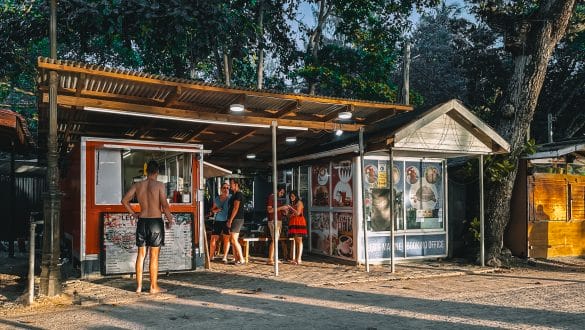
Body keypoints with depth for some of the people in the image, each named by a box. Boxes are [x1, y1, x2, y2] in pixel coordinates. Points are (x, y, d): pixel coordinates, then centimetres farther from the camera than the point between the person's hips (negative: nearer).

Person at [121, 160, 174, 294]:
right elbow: (164, 205, -14)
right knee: (154, 256, 2)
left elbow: (124, 200, 4)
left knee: (141, 254, 11)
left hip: (142, 222, 4)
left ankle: (138, 286, 16)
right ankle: (154, 287, 9)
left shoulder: (137, 185, 4)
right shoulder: (159, 185, -9)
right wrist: (170, 219, -1)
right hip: (156, 221, -4)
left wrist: (133, 213, 15)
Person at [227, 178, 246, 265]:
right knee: (232, 240, 9)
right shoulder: (234, 195, 20)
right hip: (234, 220, 10)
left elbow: (235, 208, -18)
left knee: (234, 240, -12)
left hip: (237, 219, -10)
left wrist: (230, 220, -17)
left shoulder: (238, 194, -12)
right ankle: (236, 259, 11)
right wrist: (229, 220, 17)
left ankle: (242, 259, -10)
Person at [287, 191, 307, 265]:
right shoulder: (292, 204, 18)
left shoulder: (299, 202, -4)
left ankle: (299, 259, -11)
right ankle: (296, 258, 7)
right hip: (293, 222, 7)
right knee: (296, 241, 6)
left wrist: (290, 208, -12)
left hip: (299, 222, -7)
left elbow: (298, 213, -14)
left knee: (299, 241, -8)